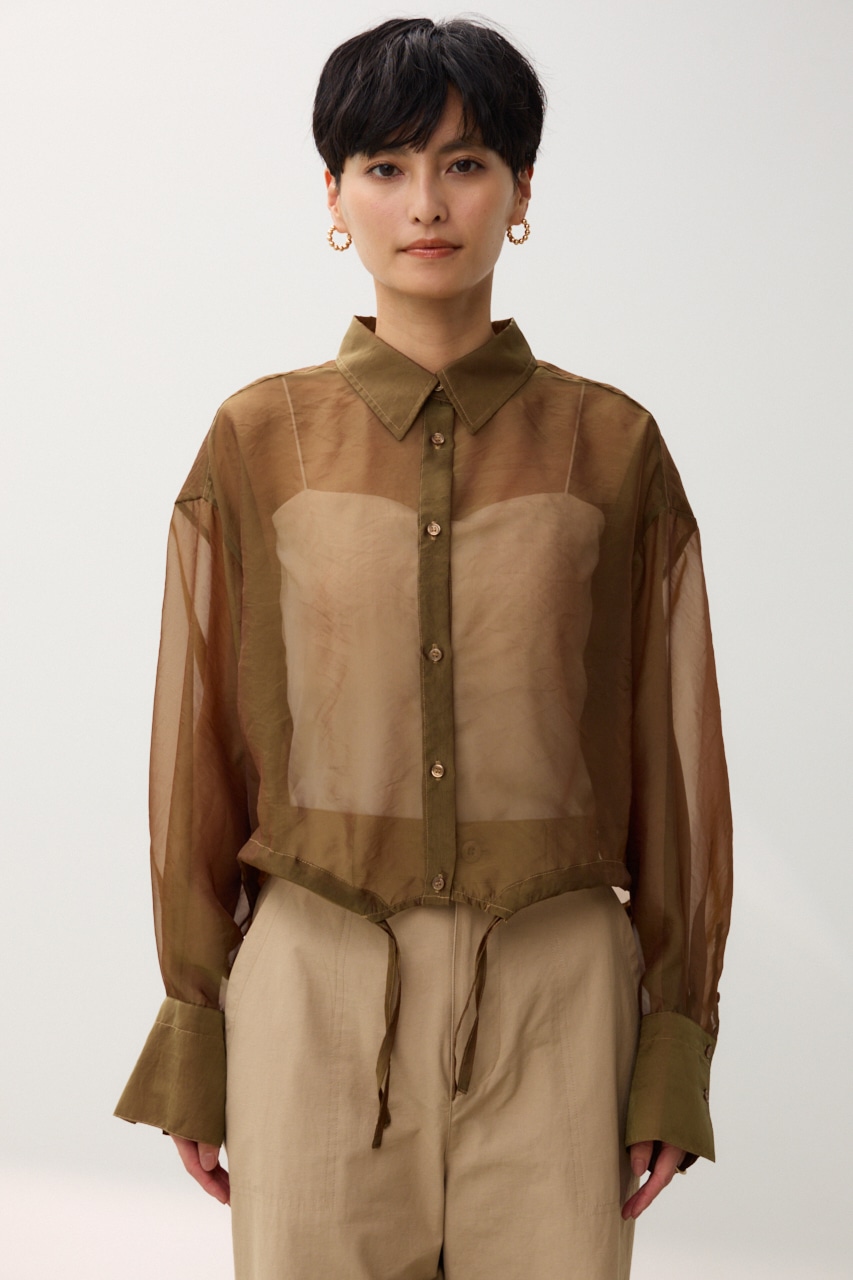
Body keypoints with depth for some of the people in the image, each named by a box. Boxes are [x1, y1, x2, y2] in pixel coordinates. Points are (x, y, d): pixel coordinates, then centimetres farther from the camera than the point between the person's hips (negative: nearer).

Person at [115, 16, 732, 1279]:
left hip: (552, 997, 0)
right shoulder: (261, 442, 2)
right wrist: (191, 1037, 4)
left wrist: (674, 1052, 2)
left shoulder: (611, 447, 2)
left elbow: (671, 749, 5)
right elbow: (201, 746, 6)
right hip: (319, 994, 0)